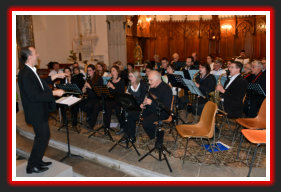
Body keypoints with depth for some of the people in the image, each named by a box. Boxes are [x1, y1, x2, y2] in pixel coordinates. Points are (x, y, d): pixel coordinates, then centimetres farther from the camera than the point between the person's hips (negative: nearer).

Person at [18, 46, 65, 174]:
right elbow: (34, 96, -27)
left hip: (40, 111, 10)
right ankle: (32, 166, 20)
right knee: (42, 137, 3)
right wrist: (54, 93, -23)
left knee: (44, 136, 19)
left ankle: (38, 161, 36)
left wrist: (55, 76, 19)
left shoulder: (30, 71, 6)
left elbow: (40, 83, 21)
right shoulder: (25, 74, -24)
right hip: (36, 113, -10)